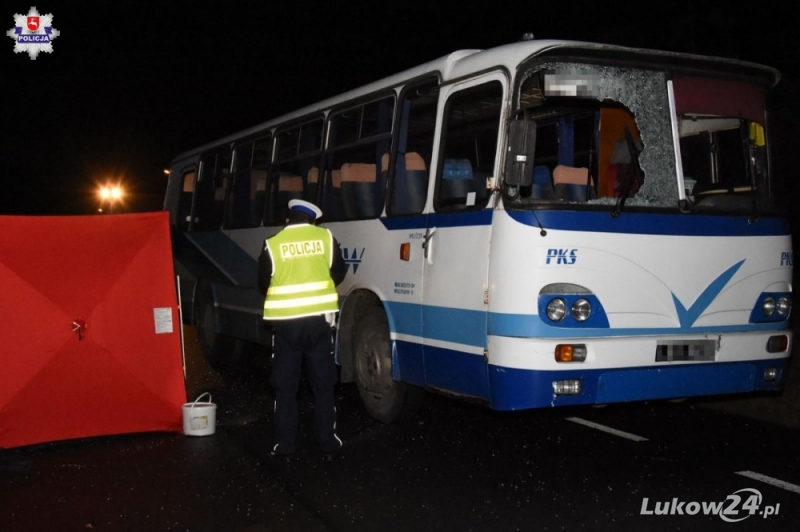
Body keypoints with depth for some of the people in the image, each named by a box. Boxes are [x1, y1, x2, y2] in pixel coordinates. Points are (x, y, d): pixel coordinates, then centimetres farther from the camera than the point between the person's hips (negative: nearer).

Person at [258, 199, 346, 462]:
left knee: (285, 387, 8)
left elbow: (263, 282, 5)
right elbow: (339, 273, 11)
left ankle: (285, 447, 10)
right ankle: (328, 444, 14)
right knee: (323, 384, 11)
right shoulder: (326, 238, 0)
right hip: (318, 318, 2)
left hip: (286, 322, -1)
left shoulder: (273, 244, -5)